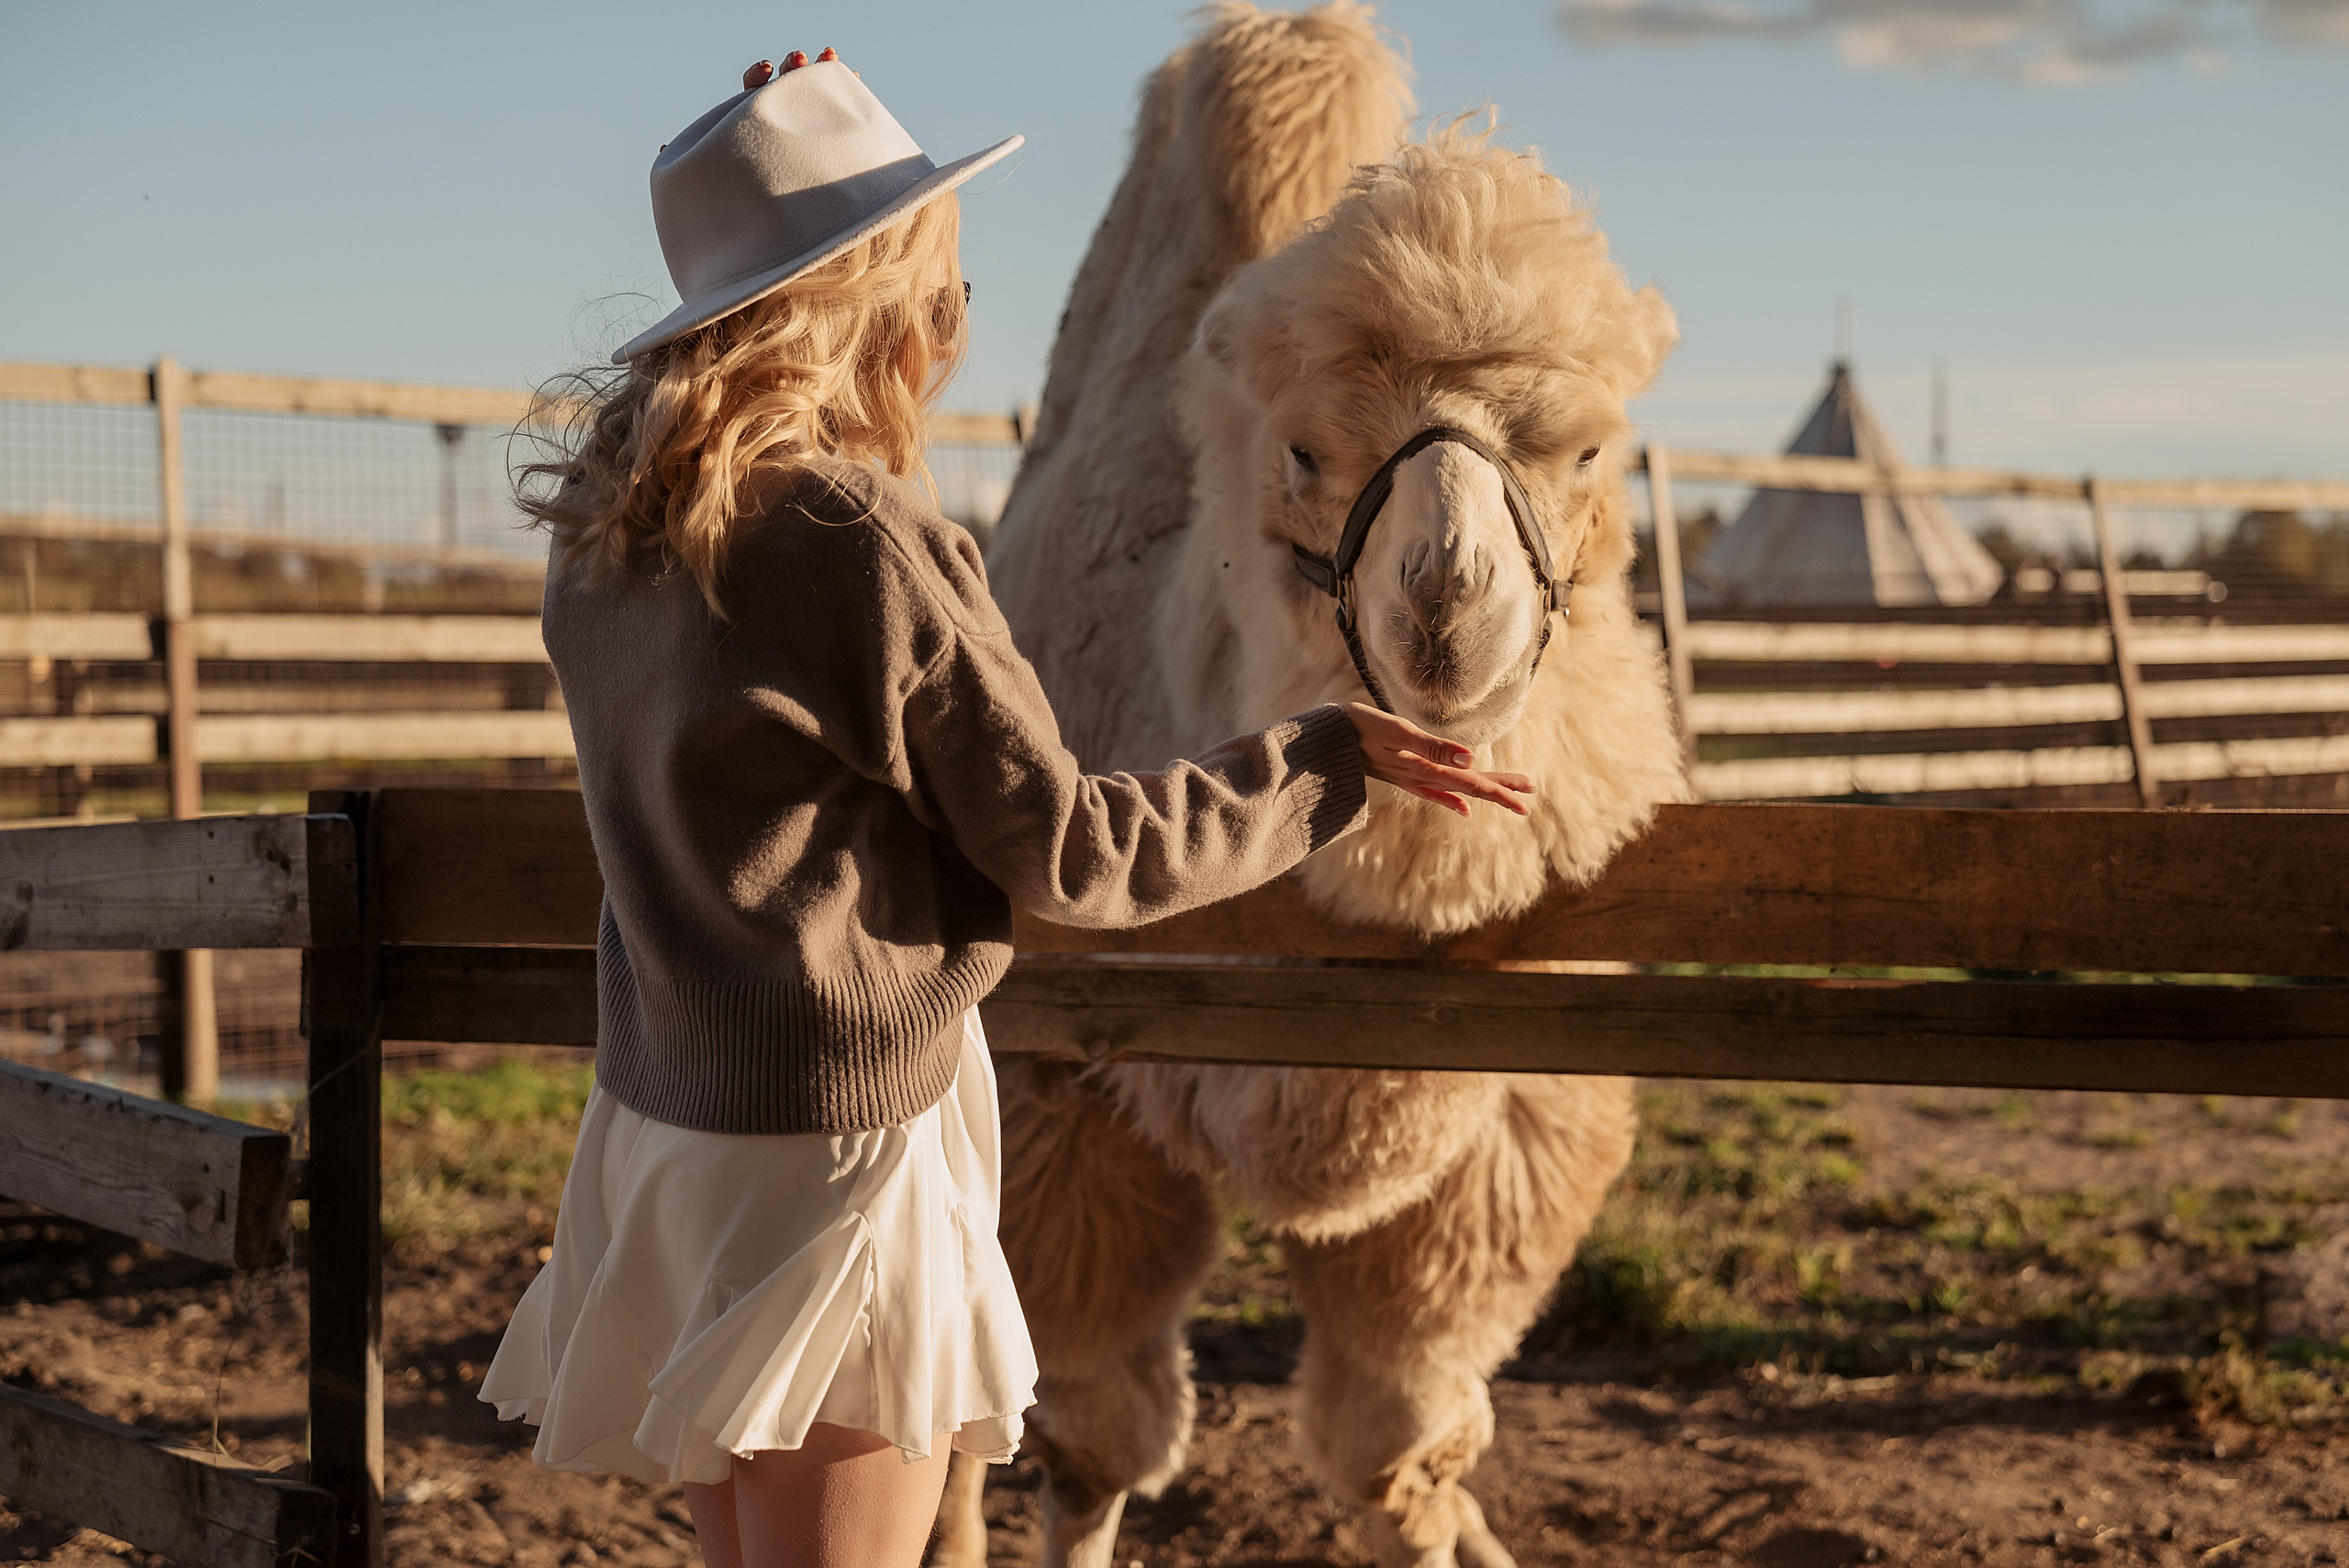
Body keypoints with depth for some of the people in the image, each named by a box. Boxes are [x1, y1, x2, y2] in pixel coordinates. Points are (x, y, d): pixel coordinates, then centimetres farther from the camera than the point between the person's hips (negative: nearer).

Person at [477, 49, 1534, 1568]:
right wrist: (1331, 761, -3)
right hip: (833, 1147, -8)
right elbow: (1068, 854, -13)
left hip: (663, 1108, 8)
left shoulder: (611, 524, 4)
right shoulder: (862, 537, -19)